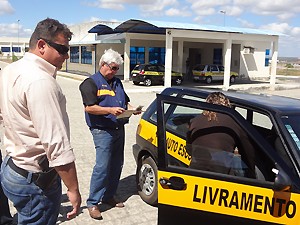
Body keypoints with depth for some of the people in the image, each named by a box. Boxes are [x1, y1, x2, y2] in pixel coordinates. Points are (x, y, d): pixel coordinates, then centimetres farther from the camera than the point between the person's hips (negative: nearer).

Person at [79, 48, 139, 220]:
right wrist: (110, 110, -25)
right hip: (102, 131, -8)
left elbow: (125, 101, 25)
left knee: (117, 165, 12)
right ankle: (92, 203, 4)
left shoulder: (117, 82, 18)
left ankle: (109, 196, 27)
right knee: (102, 167, -9)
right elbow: (89, 108, -15)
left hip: (119, 129, 8)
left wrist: (131, 108, 3)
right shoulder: (91, 82, -5)